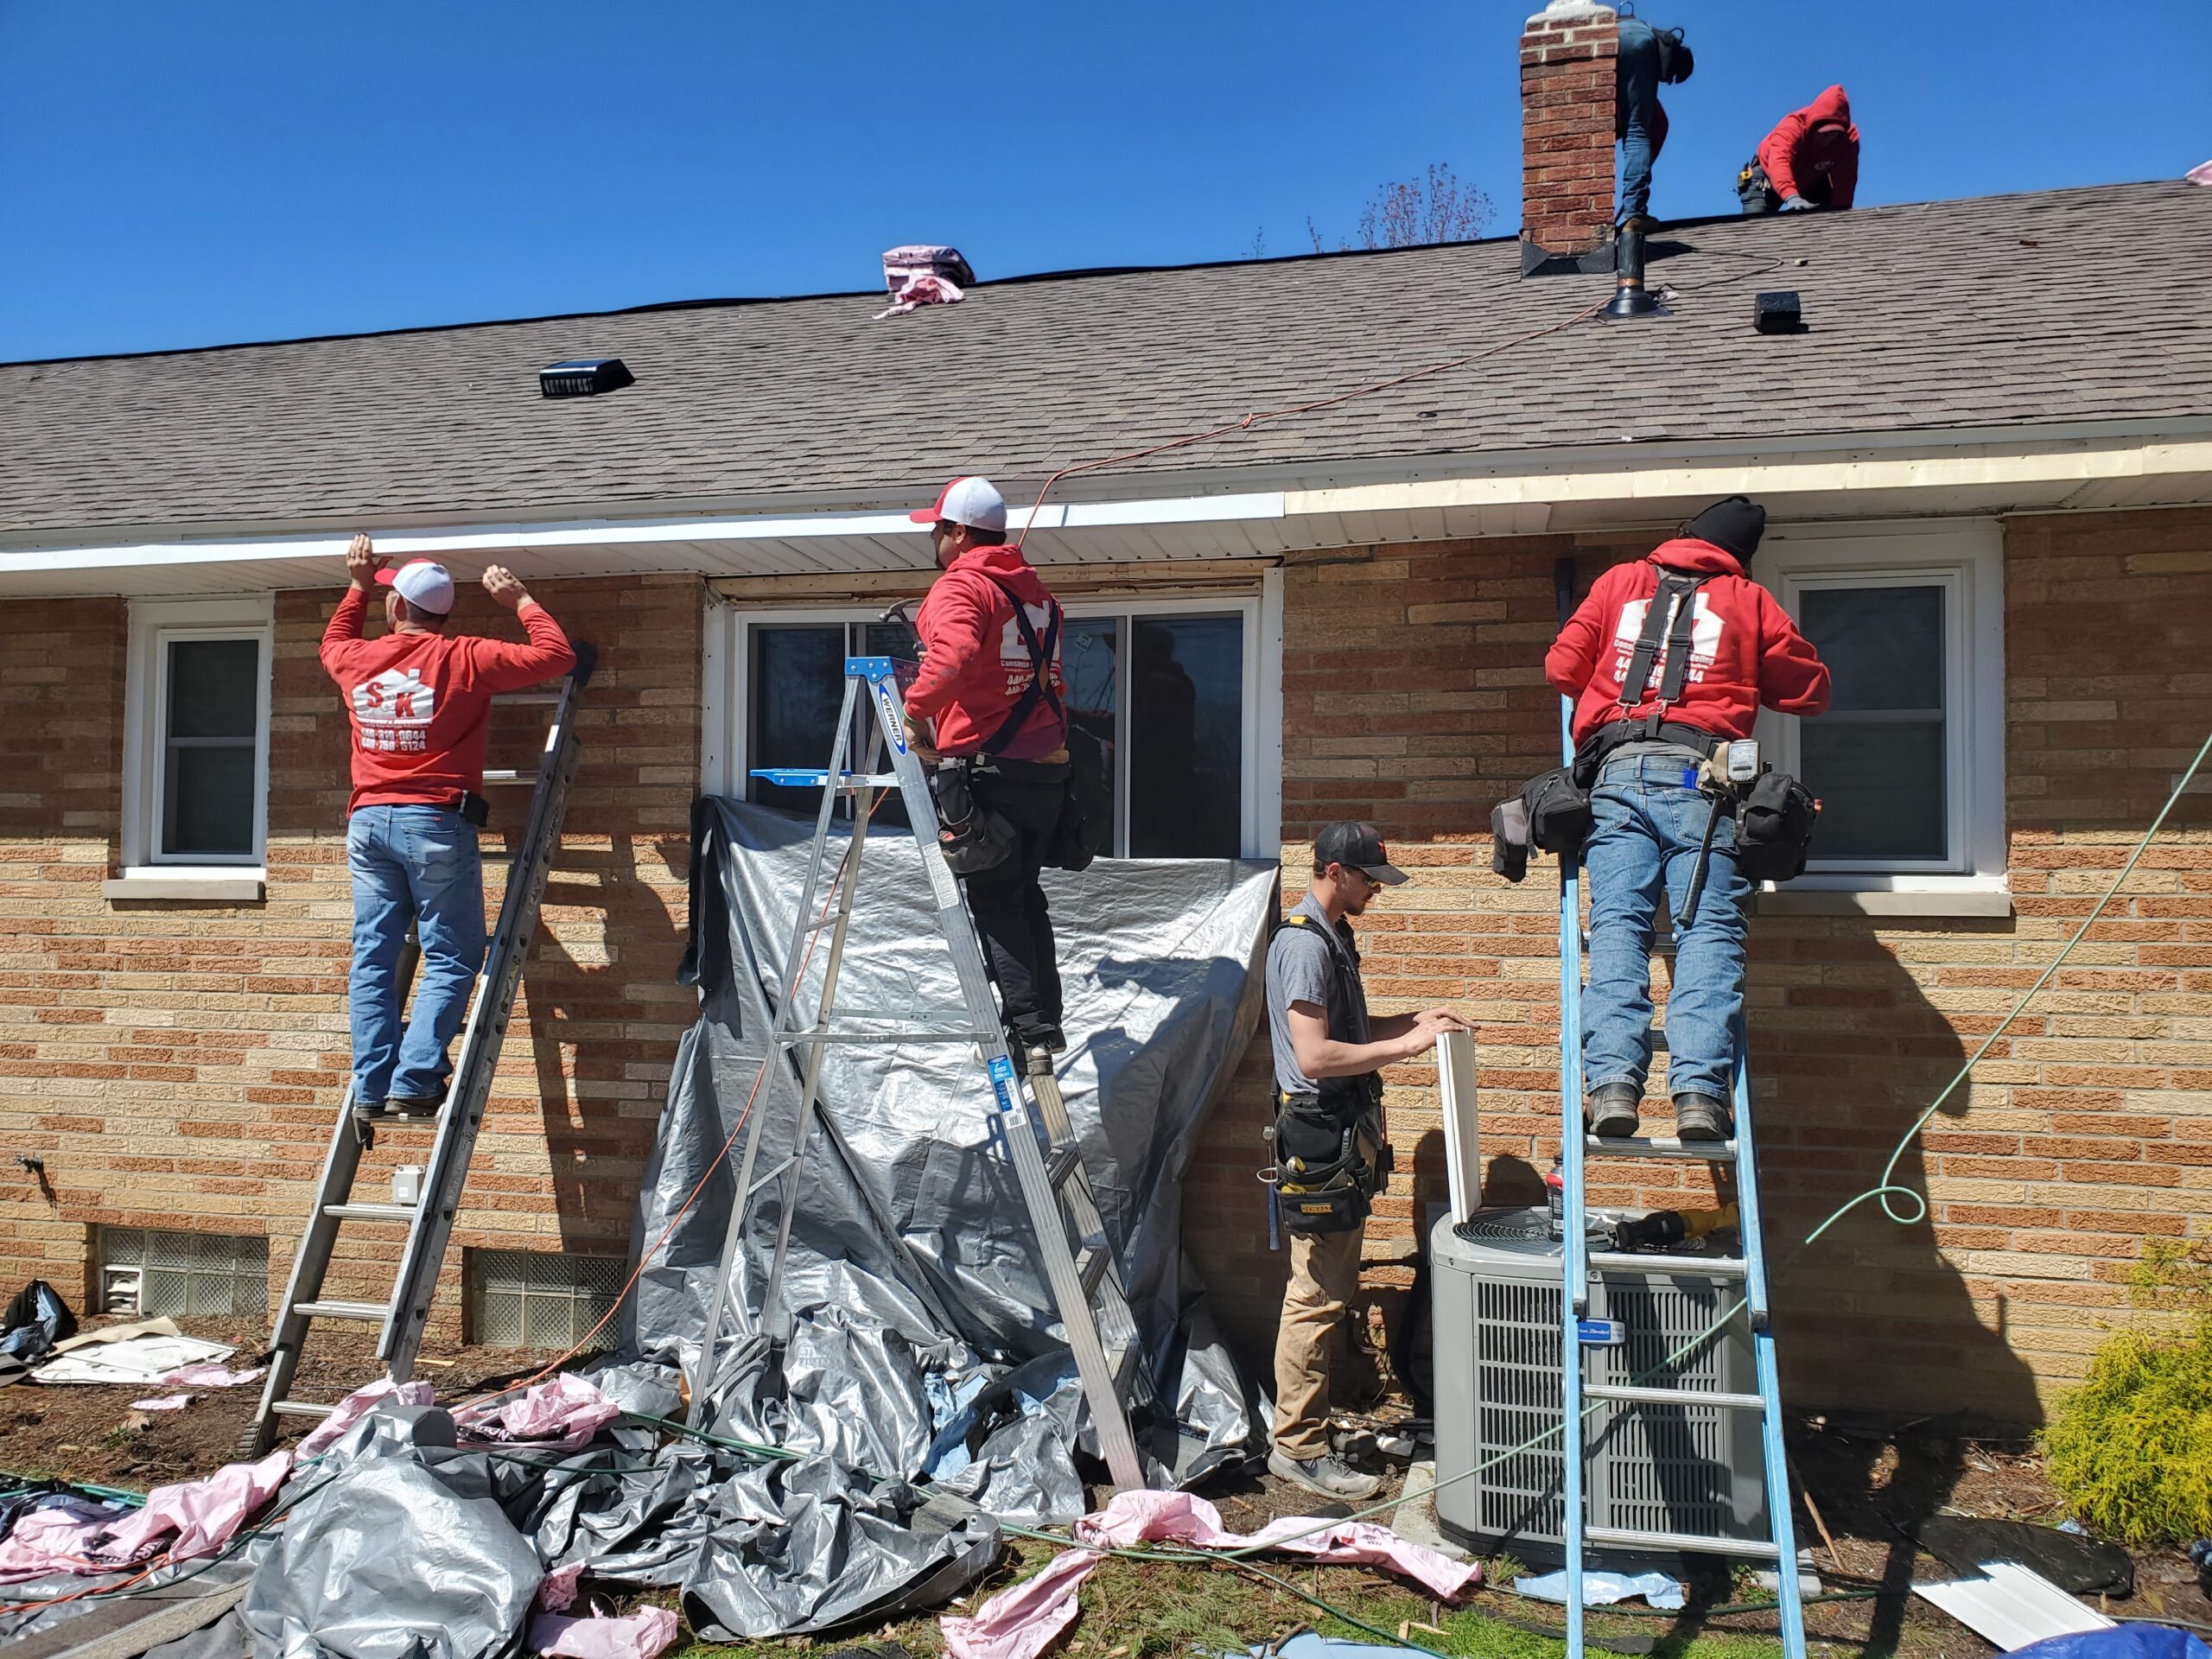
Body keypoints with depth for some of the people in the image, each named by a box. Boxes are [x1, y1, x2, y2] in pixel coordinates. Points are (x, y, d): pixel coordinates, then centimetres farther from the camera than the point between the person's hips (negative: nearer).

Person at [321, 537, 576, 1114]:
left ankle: (371, 1086, 6)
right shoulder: (463, 659, -6)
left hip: (368, 821, 5)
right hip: (437, 822, -5)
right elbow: (555, 655, -4)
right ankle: (413, 1081, -9)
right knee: (451, 957, 0)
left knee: (372, 956, 8)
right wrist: (520, 600, 9)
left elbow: (331, 643, 34)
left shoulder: (356, 660, 8)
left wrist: (358, 585, 40)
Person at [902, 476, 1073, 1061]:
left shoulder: (960, 586, -8)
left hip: (985, 767, -8)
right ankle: (1047, 1023, 18)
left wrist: (915, 708, -16)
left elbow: (953, 658, -26)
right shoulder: (1035, 591, 19)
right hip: (1046, 766, 8)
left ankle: (1028, 1032, -5)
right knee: (1024, 894, 16)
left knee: (993, 901, -3)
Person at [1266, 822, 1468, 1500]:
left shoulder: (1332, 935, 15)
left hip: (1343, 1134, 11)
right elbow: (1314, 1055, -25)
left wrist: (1412, 1020, 11)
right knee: (1319, 1298, -5)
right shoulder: (1304, 943, -18)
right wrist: (1404, 1046, -21)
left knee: (1329, 1292, 15)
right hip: (1319, 1135, -11)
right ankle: (1298, 1448, 3)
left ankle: (1305, 1430, 25)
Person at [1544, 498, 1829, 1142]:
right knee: (1708, 930, -5)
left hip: (1617, 773, 1)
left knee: (1617, 925, -4)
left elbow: (1561, 667, 19)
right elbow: (1810, 689, 21)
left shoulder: (1619, 582, 20)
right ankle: (1698, 1088, -18)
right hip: (1700, 774, -1)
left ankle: (1613, 1080, -18)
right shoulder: (1748, 600, 16)